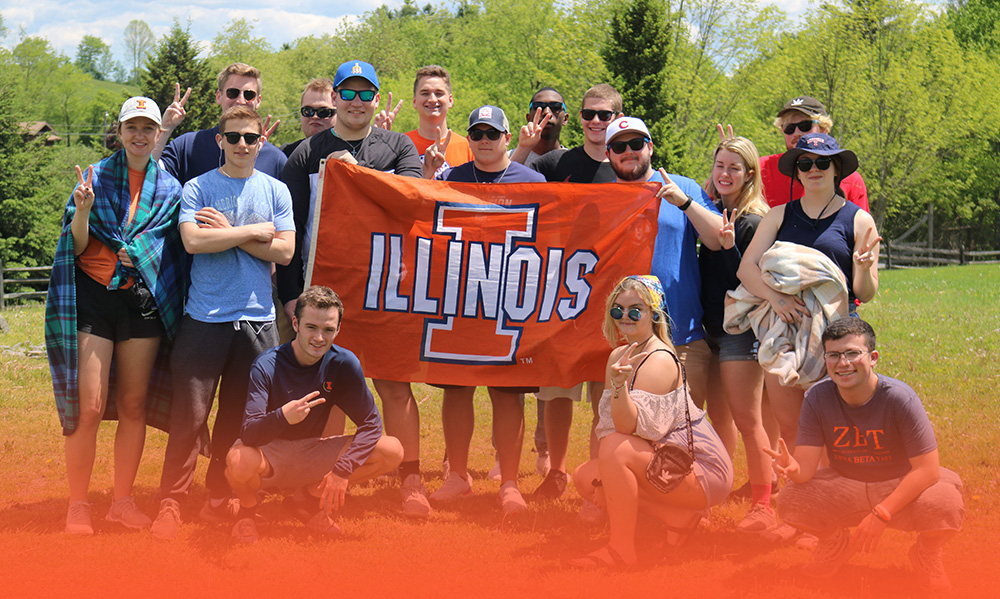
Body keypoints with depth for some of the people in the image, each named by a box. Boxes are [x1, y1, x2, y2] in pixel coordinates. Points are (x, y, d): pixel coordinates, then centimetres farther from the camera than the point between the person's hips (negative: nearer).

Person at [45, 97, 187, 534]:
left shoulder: (170, 188, 10)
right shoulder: (95, 177, 5)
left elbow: (176, 248, 12)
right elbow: (77, 246, -2)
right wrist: (83, 209, -19)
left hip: (144, 301, 2)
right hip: (93, 297, -2)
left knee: (133, 404, 4)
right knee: (89, 406, -7)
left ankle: (123, 501, 15)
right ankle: (77, 506, 3)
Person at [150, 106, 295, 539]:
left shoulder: (276, 191, 10)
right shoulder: (197, 189, 4)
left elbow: (284, 251, 0)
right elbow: (193, 241, -11)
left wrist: (226, 233, -5)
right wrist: (254, 231, -7)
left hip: (257, 318, 2)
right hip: (205, 317, -2)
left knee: (239, 417, 6)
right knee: (190, 414, -6)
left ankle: (220, 496, 19)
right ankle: (170, 503, 2)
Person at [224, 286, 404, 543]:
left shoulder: (343, 363, -12)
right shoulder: (267, 366, -22)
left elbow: (370, 423, -10)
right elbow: (248, 434, -31)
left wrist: (342, 470, -24)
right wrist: (282, 417, -52)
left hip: (311, 454, 4)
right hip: (268, 454, -4)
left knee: (392, 452, -15)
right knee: (239, 461, -40)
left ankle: (310, 498, 7)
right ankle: (247, 510, -1)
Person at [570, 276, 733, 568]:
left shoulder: (660, 361, -19)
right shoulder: (619, 355, 8)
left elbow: (631, 427, -29)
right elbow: (608, 423, 10)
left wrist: (619, 384, -44)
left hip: (703, 470, -10)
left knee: (615, 448, -29)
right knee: (585, 477, -1)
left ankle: (621, 549, -18)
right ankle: (677, 517, 6)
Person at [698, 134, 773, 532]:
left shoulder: (753, 222, -11)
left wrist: (730, 247, -28)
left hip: (741, 329, -7)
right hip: (710, 327, 7)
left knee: (746, 419, -6)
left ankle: (762, 507, -1)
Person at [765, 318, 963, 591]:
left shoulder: (900, 398, -24)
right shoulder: (817, 397, -14)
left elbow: (927, 470, -25)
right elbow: (806, 466, -16)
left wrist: (880, 515, -30)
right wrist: (792, 468, -42)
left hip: (901, 485, -3)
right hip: (845, 484, 3)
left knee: (944, 505, -35)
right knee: (790, 501, -24)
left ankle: (927, 553, 4)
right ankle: (835, 542, 12)